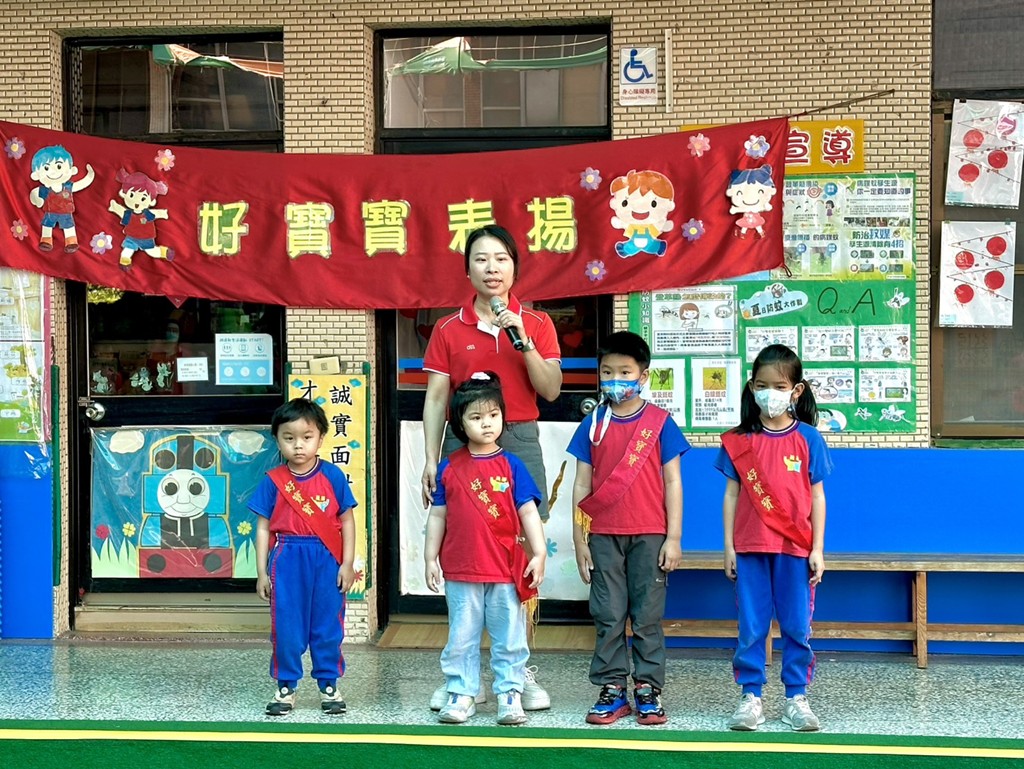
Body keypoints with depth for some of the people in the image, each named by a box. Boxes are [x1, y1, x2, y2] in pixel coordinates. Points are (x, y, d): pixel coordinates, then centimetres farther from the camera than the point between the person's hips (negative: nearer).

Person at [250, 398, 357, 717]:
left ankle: (329, 685, 21)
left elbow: (346, 521, 3)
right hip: (287, 561, 0)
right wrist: (262, 571, 2)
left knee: (328, 625, 7)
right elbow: (263, 527, 4)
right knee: (286, 627, 5)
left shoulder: (333, 476, -1)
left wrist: (347, 563, -2)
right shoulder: (273, 481, 0)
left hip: (327, 560, 0)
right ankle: (286, 687, 19)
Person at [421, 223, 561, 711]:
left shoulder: (536, 324, 7)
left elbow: (551, 390, -2)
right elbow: (435, 399, 5)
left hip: (519, 442, 0)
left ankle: (521, 672, 9)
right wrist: (430, 460, -2)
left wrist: (523, 341, -12)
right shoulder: (448, 330, 7)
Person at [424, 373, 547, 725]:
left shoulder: (511, 465, 0)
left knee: (509, 638, 7)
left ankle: (510, 695, 16)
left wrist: (540, 553, -9)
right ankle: (460, 694, 19)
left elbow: (529, 512, -1)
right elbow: (438, 515, 8)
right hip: (461, 571, 1)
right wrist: (430, 558, 5)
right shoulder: (449, 467, 3)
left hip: (506, 571, -1)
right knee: (461, 638, 9)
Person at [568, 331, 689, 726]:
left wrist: (674, 538, -4)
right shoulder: (593, 423, 5)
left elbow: (672, 482, 0)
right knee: (608, 616, 6)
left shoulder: (659, 422, -1)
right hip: (604, 536, 2)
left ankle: (648, 690, 13)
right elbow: (582, 484, 7)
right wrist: (579, 539, 4)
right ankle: (612, 691, 14)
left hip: (649, 535, -2)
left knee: (647, 616, 4)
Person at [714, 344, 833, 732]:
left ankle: (796, 698, 16)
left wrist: (817, 550, 0)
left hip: (795, 548, 0)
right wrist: (729, 547, 2)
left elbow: (817, 497, 3)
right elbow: (731, 495, 5)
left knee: (797, 627, 6)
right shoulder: (738, 441, 2)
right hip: (750, 547, 1)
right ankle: (750, 698, 13)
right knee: (751, 628, 5)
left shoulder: (808, 439, 0)